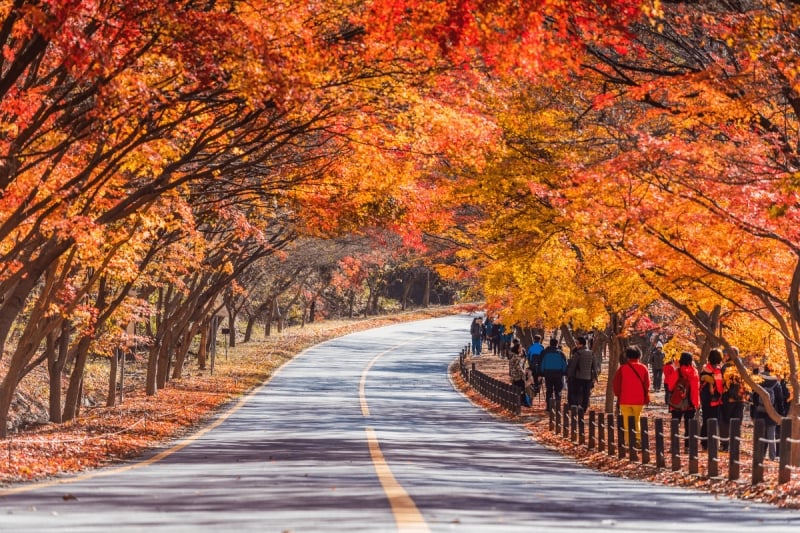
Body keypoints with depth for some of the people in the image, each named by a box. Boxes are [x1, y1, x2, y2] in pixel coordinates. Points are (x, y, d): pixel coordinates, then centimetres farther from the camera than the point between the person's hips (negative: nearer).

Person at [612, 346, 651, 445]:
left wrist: (618, 395, 13)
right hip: (639, 400, 2)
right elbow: (647, 384, 3)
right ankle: (638, 439, 1)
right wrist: (646, 398, 11)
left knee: (627, 422, 4)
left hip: (625, 400, -2)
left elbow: (616, 384, -1)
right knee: (637, 420, 15)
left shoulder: (622, 368, -3)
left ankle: (628, 442, -2)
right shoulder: (643, 368, 0)